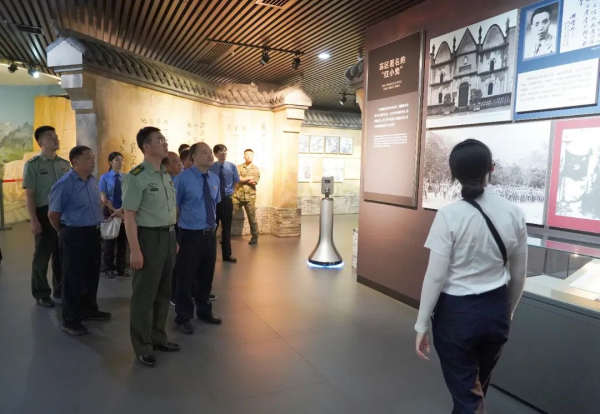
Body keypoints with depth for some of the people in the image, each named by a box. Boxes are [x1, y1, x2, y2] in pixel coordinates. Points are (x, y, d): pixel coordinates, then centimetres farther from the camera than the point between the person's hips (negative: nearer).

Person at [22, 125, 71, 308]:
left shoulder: (65, 164, 8)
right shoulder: (33, 164, -4)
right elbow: (29, 194, -8)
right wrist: (34, 220, -14)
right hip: (45, 213, -4)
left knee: (62, 255, 12)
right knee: (42, 256, 5)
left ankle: (60, 289, 27)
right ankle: (41, 294, 18)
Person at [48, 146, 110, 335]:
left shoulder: (93, 181, 7)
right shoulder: (64, 184, -16)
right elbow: (53, 214, -10)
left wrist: (96, 226, 16)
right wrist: (66, 233, 2)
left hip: (93, 233, 7)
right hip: (74, 235, -7)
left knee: (92, 274, 17)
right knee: (73, 278, 3)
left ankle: (90, 310, 34)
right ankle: (70, 320, 16)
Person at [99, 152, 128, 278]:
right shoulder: (104, 177, -6)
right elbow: (104, 199, -8)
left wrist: (121, 210, -17)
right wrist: (115, 211, -15)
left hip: (124, 212, 2)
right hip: (110, 212, -2)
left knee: (123, 240, 9)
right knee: (109, 240, 9)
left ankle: (121, 268, 20)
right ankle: (110, 269, 21)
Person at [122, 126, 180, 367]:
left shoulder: (166, 175, 10)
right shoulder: (136, 177, -15)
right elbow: (129, 215, -17)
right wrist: (135, 250, -21)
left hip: (168, 236, 8)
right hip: (149, 237, -8)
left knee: (163, 291, 17)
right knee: (145, 293, 5)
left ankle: (158, 337, 34)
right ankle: (142, 346, 21)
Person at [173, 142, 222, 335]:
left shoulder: (215, 179, 4)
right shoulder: (183, 178, -13)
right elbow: (174, 207, -9)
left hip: (210, 234, 6)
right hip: (190, 235, -5)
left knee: (207, 275, 19)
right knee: (186, 278, 7)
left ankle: (204, 311, 40)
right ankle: (183, 318, 27)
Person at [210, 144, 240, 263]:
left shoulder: (232, 166, -2)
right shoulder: (211, 168, -8)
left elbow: (236, 182, 9)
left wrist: (230, 192, 4)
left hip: (227, 200, 2)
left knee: (227, 228, 10)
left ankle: (227, 255, 20)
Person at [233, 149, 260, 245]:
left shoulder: (256, 169, 6)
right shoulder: (238, 167, 5)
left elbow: (254, 182, -7)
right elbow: (237, 179, -12)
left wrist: (242, 179, -4)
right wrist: (249, 178, -8)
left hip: (250, 197, 0)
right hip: (237, 196, 0)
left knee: (252, 218, 5)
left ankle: (255, 237, 18)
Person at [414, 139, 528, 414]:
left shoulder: (449, 215, -18)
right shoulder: (514, 214, -5)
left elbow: (435, 276, -17)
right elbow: (519, 275, 5)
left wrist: (421, 325, -6)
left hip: (456, 311, -5)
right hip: (495, 310, 5)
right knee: (478, 386, 28)